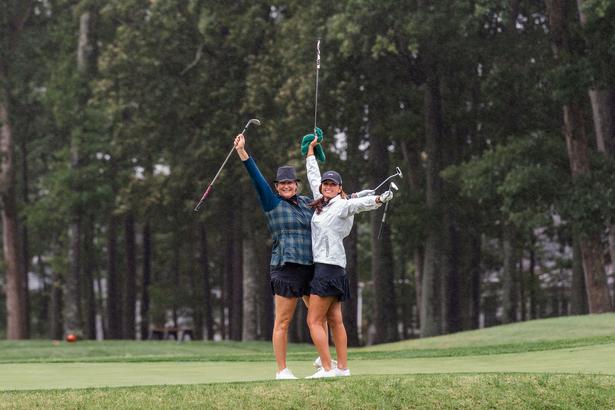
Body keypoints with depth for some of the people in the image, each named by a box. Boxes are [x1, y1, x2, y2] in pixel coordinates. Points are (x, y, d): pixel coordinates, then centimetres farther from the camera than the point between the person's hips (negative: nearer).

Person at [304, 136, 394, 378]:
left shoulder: (343, 205, -7)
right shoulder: (321, 203, 15)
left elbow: (360, 202, -27)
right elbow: (313, 176, 30)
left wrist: (378, 199, -47)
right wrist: (311, 150, 39)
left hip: (330, 266, -8)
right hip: (323, 265, 8)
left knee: (314, 321, -11)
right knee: (334, 320, 7)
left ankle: (327, 368, -13)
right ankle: (342, 367, 9)